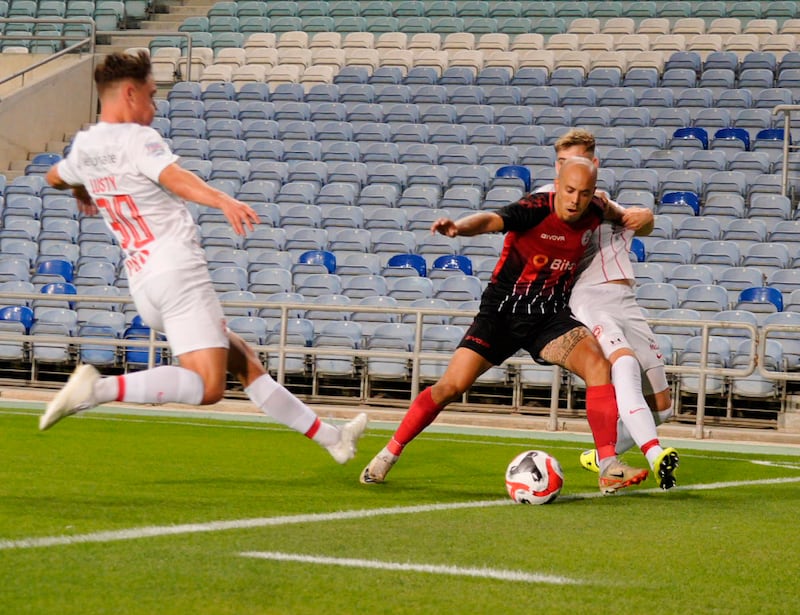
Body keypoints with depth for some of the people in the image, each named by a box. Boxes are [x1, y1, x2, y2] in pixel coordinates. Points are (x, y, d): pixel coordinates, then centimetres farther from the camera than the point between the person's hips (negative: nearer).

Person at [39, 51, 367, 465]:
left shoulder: (84, 148, 15)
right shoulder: (136, 138, -8)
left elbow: (55, 177, 37)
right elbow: (174, 178, -27)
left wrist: (82, 192, 60)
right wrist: (224, 201, -43)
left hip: (143, 286, 10)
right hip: (178, 273, -10)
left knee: (245, 361, 15)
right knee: (207, 388, -18)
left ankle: (329, 437, 19)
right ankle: (99, 389, -27)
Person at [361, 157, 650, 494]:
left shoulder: (592, 213, -4)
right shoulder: (535, 209, -21)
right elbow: (491, 220, -42)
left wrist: (625, 216, 6)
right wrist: (459, 227, -61)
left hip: (550, 317, 4)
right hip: (501, 311, -3)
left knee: (597, 363, -22)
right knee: (450, 387, -7)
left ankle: (609, 468, -21)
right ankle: (388, 455, 12)